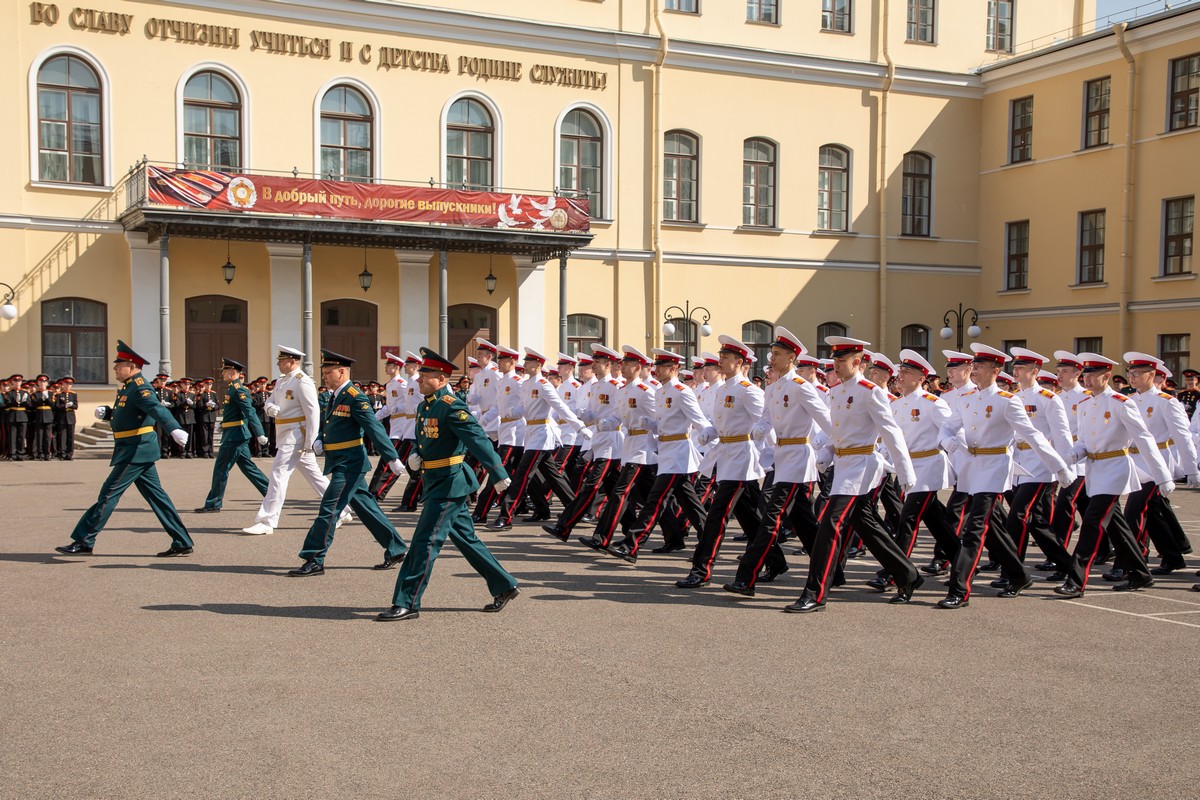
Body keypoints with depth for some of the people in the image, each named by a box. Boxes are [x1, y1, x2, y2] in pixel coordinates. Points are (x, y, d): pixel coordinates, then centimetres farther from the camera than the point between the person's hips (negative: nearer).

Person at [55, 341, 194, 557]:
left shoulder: (139, 388, -16)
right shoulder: (128, 387, 15)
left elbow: (157, 409, -33)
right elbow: (122, 414, 28)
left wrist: (174, 429, -50)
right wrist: (106, 412, 7)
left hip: (136, 451, -10)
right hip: (140, 450, 10)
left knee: (109, 493, -3)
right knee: (155, 495, 9)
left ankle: (83, 541, 5)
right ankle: (182, 543, 11)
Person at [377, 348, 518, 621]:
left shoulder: (452, 407, -18)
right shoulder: (424, 406, 11)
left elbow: (478, 439, -25)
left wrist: (499, 475, -31)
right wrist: (415, 456, 2)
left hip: (449, 484, -10)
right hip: (437, 483, 10)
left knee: (425, 541, -7)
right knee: (466, 539, 15)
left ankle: (407, 604, -1)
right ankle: (504, 586, 25)